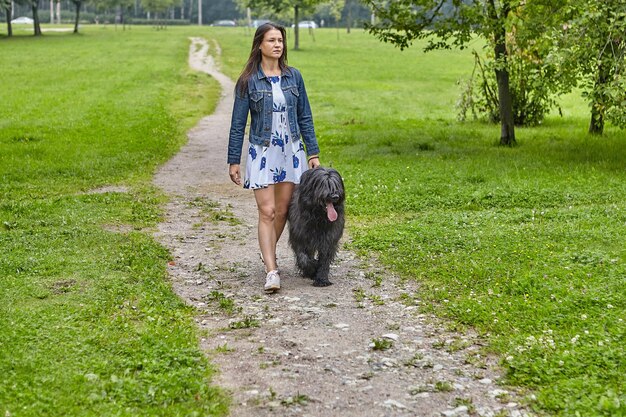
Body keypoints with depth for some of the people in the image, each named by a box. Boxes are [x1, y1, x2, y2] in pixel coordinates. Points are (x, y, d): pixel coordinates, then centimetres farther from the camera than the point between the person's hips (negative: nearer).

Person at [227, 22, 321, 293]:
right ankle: (271, 271, -12)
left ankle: (268, 252, 33)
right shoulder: (248, 81, -4)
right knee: (267, 212, -10)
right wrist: (233, 161, -2)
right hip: (262, 153, -3)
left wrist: (313, 153, 5)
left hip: (291, 151, 3)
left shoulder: (293, 76, 5)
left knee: (282, 210, 9)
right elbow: (238, 123, -1)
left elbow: (305, 117, 9)